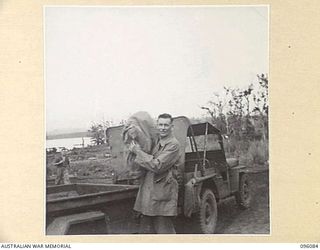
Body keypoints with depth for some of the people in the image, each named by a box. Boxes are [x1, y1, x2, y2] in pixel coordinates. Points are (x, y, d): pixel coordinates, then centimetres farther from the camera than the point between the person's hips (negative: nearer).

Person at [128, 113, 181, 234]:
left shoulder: (173, 145, -11)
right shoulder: (156, 142, 16)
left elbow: (157, 166, -20)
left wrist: (137, 151, -11)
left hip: (163, 195, -8)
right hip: (147, 192, 8)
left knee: (164, 230, -1)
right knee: (145, 229, 13)